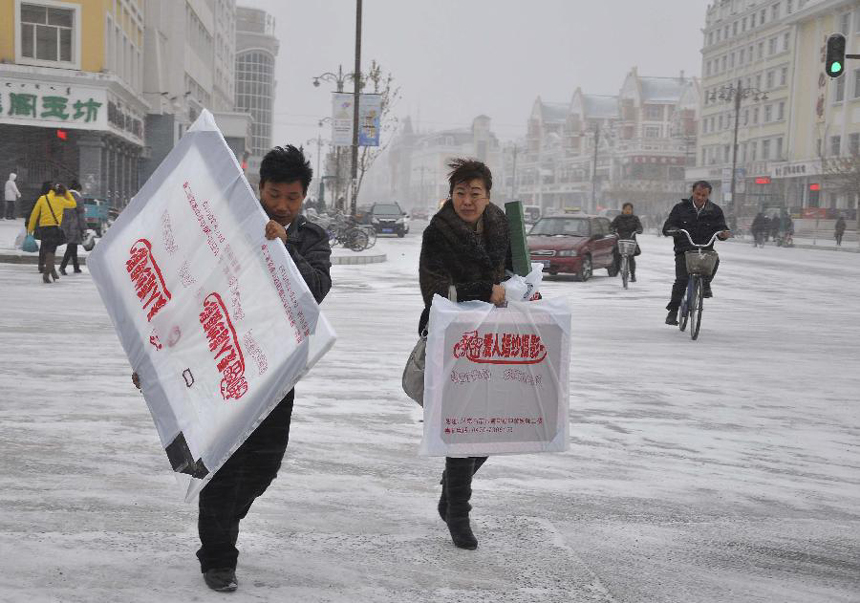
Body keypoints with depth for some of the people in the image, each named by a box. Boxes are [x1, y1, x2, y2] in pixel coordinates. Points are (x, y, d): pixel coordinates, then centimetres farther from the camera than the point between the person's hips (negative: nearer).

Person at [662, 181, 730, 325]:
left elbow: (721, 227, 4)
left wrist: (724, 233, -22)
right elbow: (667, 228, 1)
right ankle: (673, 310, -6)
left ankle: (705, 284, -3)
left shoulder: (715, 211, 8)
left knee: (714, 259, -31)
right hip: (684, 250, -1)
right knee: (681, 279, -17)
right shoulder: (681, 208, 5)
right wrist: (673, 230, -23)